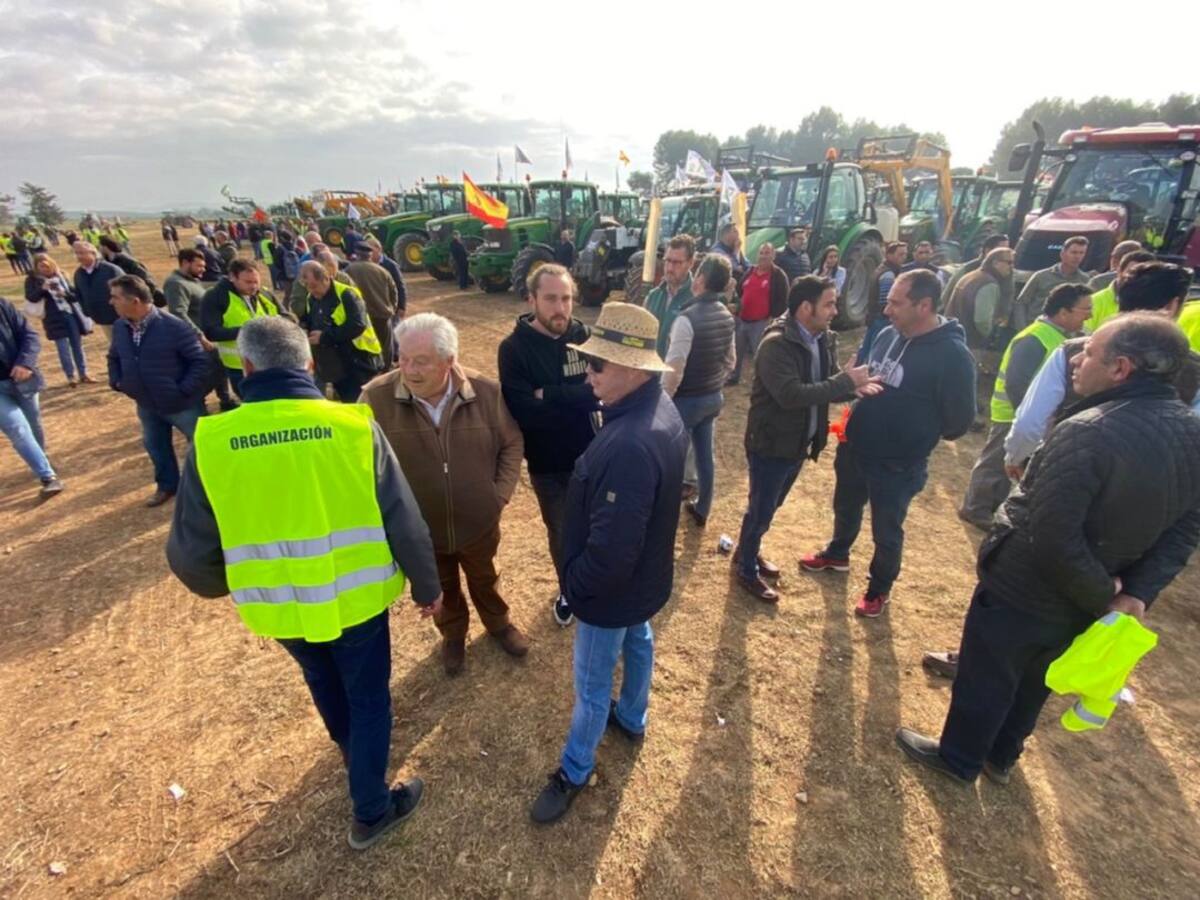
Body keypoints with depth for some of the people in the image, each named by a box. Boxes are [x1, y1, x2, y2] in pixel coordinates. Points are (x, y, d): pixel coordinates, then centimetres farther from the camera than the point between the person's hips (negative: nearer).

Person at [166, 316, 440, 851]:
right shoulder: (353, 425, -17)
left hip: (278, 605, 3)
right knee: (367, 695, 21)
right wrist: (426, 585, 3)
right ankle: (371, 812, 38)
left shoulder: (211, 441, -13)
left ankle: (352, 753, 61)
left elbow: (190, 552, -5)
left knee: (324, 682, 31)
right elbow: (404, 522, -13)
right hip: (355, 597, -2)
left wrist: (221, 585, 18)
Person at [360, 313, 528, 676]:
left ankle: (498, 623, 57)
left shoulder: (485, 391, -18)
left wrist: (501, 493, -9)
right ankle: (453, 634, 56)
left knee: (484, 580, 27)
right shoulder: (376, 397, -21)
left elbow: (511, 443, -3)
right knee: (442, 589, 26)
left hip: (478, 523, 0)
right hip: (419, 528, 0)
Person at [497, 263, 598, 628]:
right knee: (561, 533, 18)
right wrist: (576, 396, -20)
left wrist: (549, 396, -23)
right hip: (547, 464, -1)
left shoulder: (586, 336, -6)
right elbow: (522, 411, -23)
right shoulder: (514, 348, -12)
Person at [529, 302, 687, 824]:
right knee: (637, 643, 31)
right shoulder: (660, 408, -7)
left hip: (613, 588, -9)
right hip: (645, 575, 9)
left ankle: (575, 771, 40)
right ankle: (632, 719, 59)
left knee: (592, 683, 14)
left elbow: (611, 546, -34)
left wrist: (573, 584, -15)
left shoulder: (630, 446, -40)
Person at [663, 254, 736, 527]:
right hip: (713, 397, 8)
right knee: (705, 454, 18)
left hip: (686, 400, -7)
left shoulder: (688, 318, -22)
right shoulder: (727, 316, 3)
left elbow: (674, 368, -23)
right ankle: (701, 510, 33)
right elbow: (730, 360, 13)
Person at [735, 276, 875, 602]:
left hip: (799, 442, 8)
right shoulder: (776, 344, -23)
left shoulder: (825, 339, 2)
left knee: (770, 506, 23)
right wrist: (847, 381, -27)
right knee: (760, 510, 7)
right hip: (771, 443, -8)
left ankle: (749, 551, 45)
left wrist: (854, 385, -15)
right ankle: (746, 570, 28)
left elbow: (827, 386, 7)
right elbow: (792, 395, -33)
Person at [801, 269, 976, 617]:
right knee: (845, 509, 26)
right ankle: (837, 554, 53)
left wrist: (920, 436, -5)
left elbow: (959, 420, -16)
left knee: (886, 531, 14)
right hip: (854, 448, 6)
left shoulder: (952, 354, -21)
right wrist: (855, 383, 1)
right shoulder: (888, 335, -1)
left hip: (897, 464, -6)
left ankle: (880, 588, 38)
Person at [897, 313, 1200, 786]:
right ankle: (1001, 757, 50)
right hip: (1078, 605, 8)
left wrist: (1103, 595, -16)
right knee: (1033, 683, 28)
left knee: (984, 679, 16)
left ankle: (958, 758, 39)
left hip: (1021, 591, -7)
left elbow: (1053, 540, -33)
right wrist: (1137, 592, -6)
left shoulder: (1089, 433, -32)